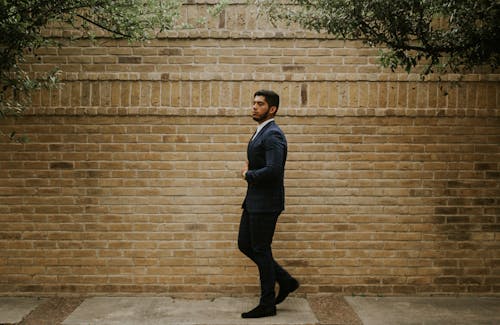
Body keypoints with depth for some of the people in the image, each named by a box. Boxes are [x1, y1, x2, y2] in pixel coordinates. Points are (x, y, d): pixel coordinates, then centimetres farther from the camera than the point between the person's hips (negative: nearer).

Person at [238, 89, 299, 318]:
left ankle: (267, 304, 14)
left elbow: (273, 169, -28)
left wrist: (248, 175, -14)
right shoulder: (260, 133, 15)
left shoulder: (273, 135, -17)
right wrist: (248, 170, 7)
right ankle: (285, 280, 25)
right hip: (254, 201, 10)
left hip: (266, 203, -10)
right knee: (244, 244, 14)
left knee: (260, 250, -1)